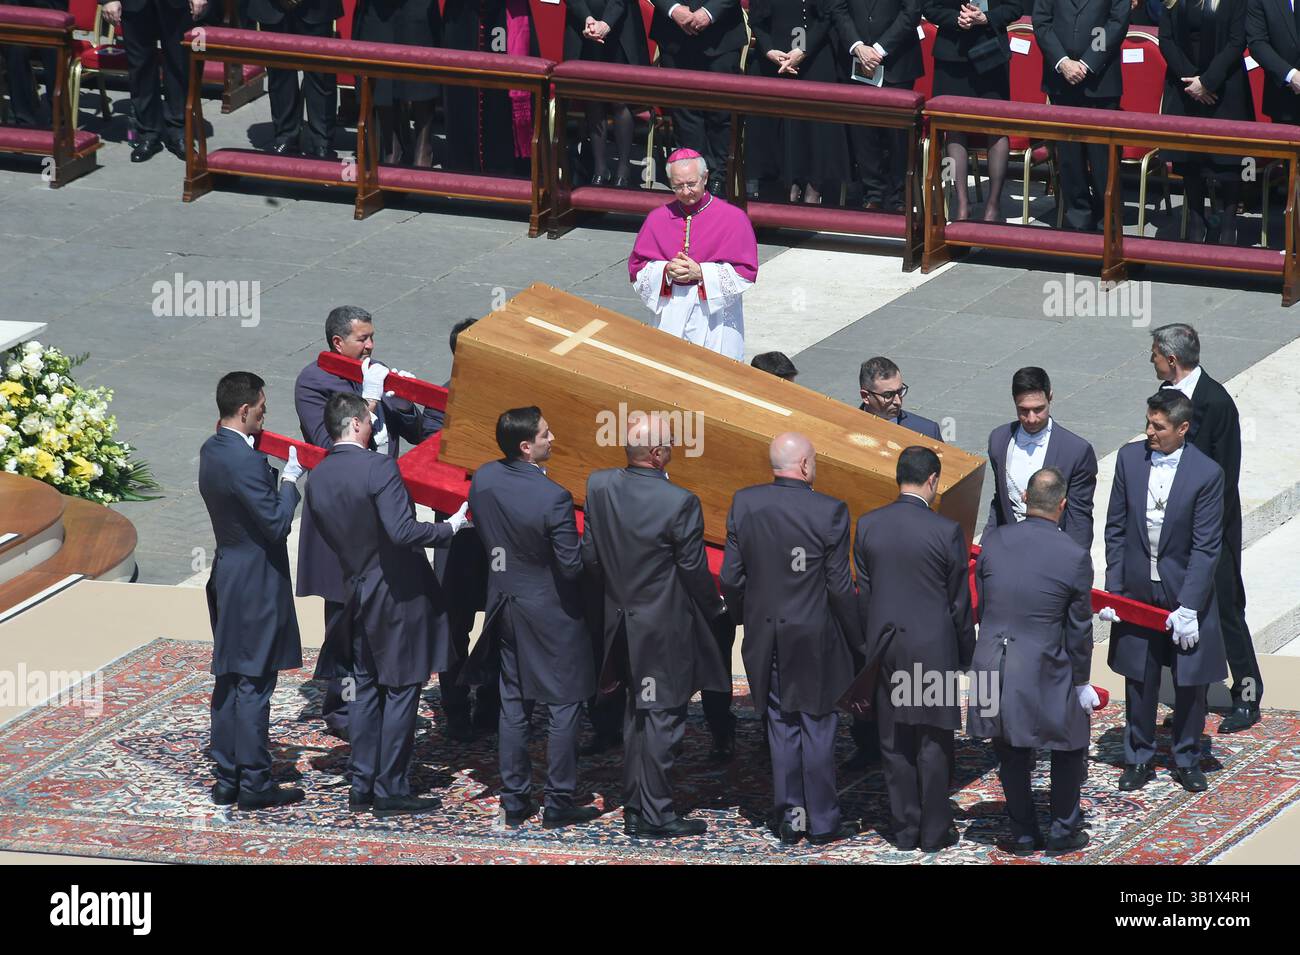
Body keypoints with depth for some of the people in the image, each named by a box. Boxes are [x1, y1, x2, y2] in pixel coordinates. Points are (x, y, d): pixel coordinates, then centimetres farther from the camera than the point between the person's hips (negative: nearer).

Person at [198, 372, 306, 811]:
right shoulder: (244, 462, -23)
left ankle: (227, 779, 19)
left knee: (228, 681, 14)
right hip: (256, 583, -9)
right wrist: (291, 479, -9)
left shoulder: (212, 450, 6)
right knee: (254, 683, -3)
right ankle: (254, 783, 1)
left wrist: (275, 472, 5)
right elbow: (277, 524, -21)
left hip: (227, 576, 9)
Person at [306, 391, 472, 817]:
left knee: (365, 689, 15)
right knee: (401, 690, 1)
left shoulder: (317, 479, 2)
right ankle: (390, 790, 3)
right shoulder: (378, 467, -19)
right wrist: (449, 528, -14)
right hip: (399, 594, -7)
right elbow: (402, 531, -27)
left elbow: (332, 535, 9)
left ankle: (361, 787, 17)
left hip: (359, 591, 7)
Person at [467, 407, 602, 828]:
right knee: (564, 706, 6)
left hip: (505, 604, 6)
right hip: (551, 612, -6)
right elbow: (572, 565, -23)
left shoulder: (483, 479, -7)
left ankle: (514, 800, 20)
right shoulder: (553, 498, -27)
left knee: (512, 705, 15)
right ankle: (558, 802, 11)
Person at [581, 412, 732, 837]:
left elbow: (590, 555, 2)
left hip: (622, 622, 6)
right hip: (666, 626, -6)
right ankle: (655, 814, 7)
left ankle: (634, 809, 25)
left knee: (637, 714, 19)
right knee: (662, 717, 3)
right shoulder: (679, 503, -23)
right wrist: (716, 613, 4)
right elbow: (694, 571, -14)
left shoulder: (599, 486, -7)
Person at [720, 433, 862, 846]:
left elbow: (730, 578, -1)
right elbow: (840, 588, -12)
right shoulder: (829, 512, -16)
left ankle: (788, 816, 17)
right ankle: (822, 822, 13)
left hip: (765, 637, 3)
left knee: (781, 727, 14)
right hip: (814, 639, -3)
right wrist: (857, 638, 1)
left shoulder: (744, 503, -5)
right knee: (818, 727, 8)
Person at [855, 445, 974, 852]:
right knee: (933, 743, 6)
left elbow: (863, 594, 4)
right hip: (934, 648, -3)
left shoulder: (867, 526, -3)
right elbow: (960, 603, -6)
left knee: (895, 743, 10)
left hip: (886, 648, 3)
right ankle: (935, 831, 10)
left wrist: (872, 646, 13)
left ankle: (905, 829, 15)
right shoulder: (946, 532, -13)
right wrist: (965, 655, 6)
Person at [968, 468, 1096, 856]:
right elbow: (1079, 628, -7)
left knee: (1012, 755, 18)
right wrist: (1082, 682, 5)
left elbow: (982, 604, 4)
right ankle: (1063, 830, 25)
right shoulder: (1074, 556, -14)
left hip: (993, 667, 3)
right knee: (1069, 749, 20)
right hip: (1046, 674, -3)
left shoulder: (992, 542, -6)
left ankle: (1023, 833, 26)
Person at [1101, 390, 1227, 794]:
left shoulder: (1207, 473, -16)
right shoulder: (1130, 458, -5)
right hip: (1136, 590, 3)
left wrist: (1188, 608, -17)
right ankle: (1139, 758, 26)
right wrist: (1113, 588, -1)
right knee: (1139, 680, 12)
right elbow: (1116, 528, 3)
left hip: (1185, 592, -3)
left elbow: (1206, 547, -14)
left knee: (1190, 683, 9)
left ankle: (1187, 759, 25)